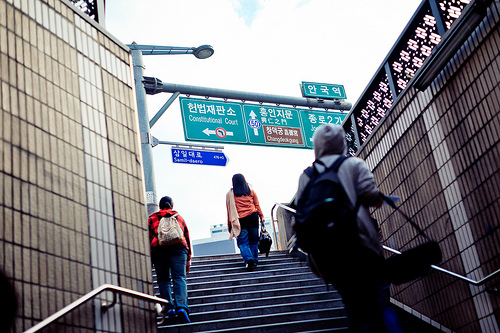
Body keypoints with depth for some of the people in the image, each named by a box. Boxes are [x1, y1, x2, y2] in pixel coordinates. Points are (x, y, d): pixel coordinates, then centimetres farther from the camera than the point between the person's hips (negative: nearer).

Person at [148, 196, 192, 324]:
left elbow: (148, 238, 10)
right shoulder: (179, 217, 26)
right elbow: (187, 237, 23)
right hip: (178, 247, 1)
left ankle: (169, 307, -6)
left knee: (163, 280, 7)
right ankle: (181, 306, -27)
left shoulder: (152, 218, 21)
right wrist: (188, 259, 25)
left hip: (159, 248, 0)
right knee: (179, 278, -8)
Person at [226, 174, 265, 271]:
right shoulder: (251, 192, 7)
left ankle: (248, 259, -21)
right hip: (253, 217, 2)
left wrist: (230, 225, 8)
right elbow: (257, 206, 11)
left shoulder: (230, 194, 2)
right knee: (253, 241, 13)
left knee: (242, 242, 0)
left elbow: (229, 210, 3)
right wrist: (261, 216, 24)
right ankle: (254, 261, 15)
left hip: (240, 220, -2)